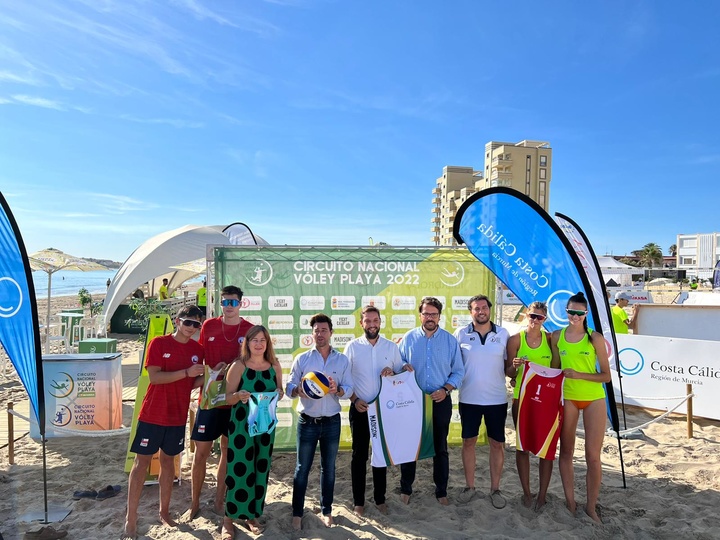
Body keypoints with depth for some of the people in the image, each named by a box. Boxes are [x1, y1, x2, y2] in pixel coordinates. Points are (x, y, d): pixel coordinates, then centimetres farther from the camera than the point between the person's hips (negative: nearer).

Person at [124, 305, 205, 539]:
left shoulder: (197, 349, 2)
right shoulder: (159, 343, -10)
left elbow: (193, 383, 7)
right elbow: (154, 377, -18)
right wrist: (186, 372, -25)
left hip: (178, 416, 4)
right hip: (152, 414, -4)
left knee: (168, 460, 15)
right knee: (142, 461, 3)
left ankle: (164, 511, 28)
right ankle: (131, 518, 14)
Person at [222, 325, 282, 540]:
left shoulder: (273, 366, 2)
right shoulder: (238, 366, -9)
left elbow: (279, 390, 12)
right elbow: (228, 398, -7)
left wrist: (280, 393, -11)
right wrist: (239, 396, -28)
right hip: (241, 424, -4)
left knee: (261, 469, 11)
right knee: (238, 470, -2)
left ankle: (252, 516, 27)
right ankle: (229, 518, 14)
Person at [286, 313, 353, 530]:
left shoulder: (342, 360, 0)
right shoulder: (301, 359, -3)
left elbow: (349, 389, -3)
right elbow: (289, 387, -4)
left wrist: (337, 390, -25)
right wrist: (298, 390, -26)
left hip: (332, 422, 1)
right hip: (307, 421, -1)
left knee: (329, 468, 14)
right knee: (302, 468, 8)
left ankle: (326, 510, 29)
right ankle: (297, 513, 21)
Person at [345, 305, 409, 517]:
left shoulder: (391, 347, 1)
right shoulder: (352, 346, -3)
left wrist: (393, 371, -15)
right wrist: (354, 399, -12)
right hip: (360, 408, -1)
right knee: (359, 455, 7)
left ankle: (380, 499, 27)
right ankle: (358, 501, 21)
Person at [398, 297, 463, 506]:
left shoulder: (450, 340, -1)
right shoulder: (409, 338, -2)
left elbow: (458, 371, 1)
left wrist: (446, 389, -12)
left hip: (441, 401, 0)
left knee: (440, 448, 12)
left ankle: (441, 491, 29)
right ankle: (405, 489, 27)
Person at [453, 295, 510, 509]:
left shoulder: (503, 334, 2)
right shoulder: (461, 334, -1)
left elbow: (508, 364, 7)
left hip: (497, 399, 1)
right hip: (468, 398, 0)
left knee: (497, 443, 8)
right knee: (468, 441, 10)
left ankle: (495, 489, 23)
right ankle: (469, 486, 26)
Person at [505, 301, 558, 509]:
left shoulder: (550, 339, 1)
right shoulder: (515, 339, -2)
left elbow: (556, 367, 8)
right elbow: (509, 373, 2)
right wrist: (514, 366, -20)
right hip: (522, 397, -1)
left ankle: (542, 494, 16)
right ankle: (526, 492, 21)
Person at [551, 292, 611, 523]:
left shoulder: (595, 338, -6)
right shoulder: (557, 336, 1)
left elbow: (606, 375, -5)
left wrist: (579, 375, -17)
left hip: (593, 399, -2)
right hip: (567, 398, 2)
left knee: (593, 456, 0)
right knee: (566, 451, 9)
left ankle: (591, 506, 18)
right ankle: (570, 502, 24)